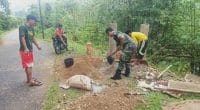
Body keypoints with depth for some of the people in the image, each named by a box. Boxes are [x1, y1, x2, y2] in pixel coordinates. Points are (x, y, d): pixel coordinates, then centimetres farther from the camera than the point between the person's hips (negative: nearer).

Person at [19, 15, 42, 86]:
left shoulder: (31, 28, 12)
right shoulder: (22, 27, -14)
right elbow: (22, 38, -22)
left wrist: (37, 46, 25)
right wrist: (26, 48, -29)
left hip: (30, 49, 9)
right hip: (25, 50, -9)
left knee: (29, 65, 16)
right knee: (29, 65, -8)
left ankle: (29, 79, 28)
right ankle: (31, 81, -3)